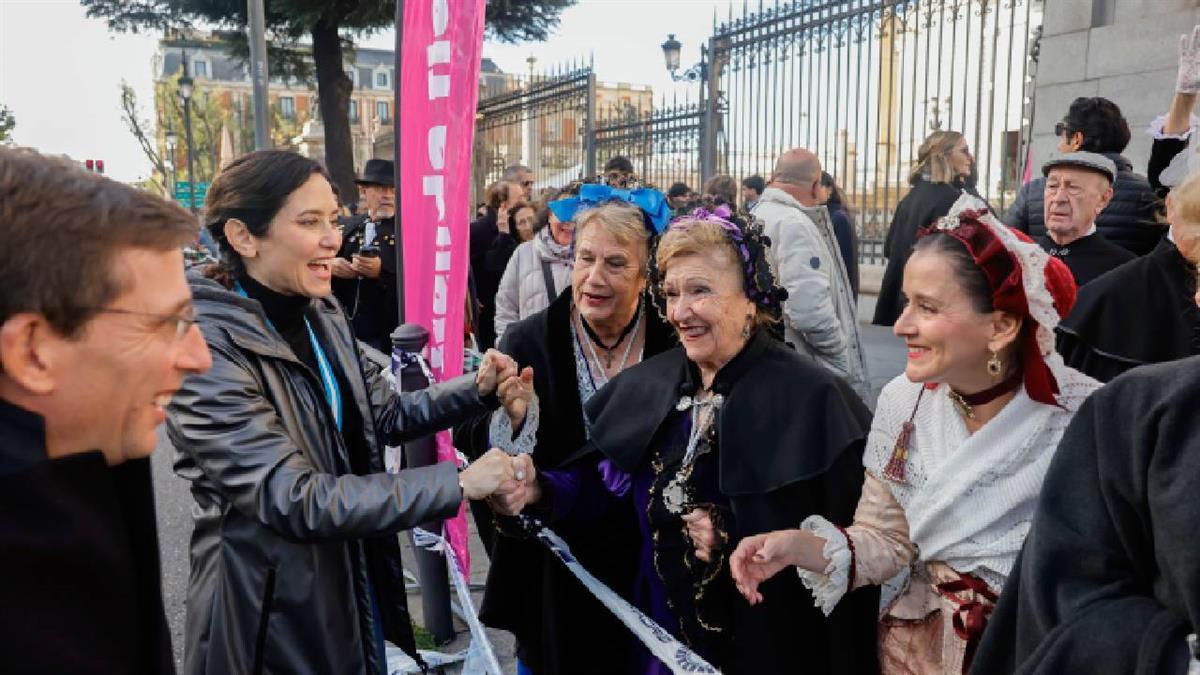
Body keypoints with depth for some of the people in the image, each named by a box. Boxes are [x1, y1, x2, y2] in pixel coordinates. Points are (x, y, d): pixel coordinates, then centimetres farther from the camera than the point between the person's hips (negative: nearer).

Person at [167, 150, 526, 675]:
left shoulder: (322, 317, 0)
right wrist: (458, 484, -28)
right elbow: (296, 500, -29)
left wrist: (476, 389, -8)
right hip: (273, 615, -7)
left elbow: (386, 415, 9)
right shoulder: (207, 347, -25)